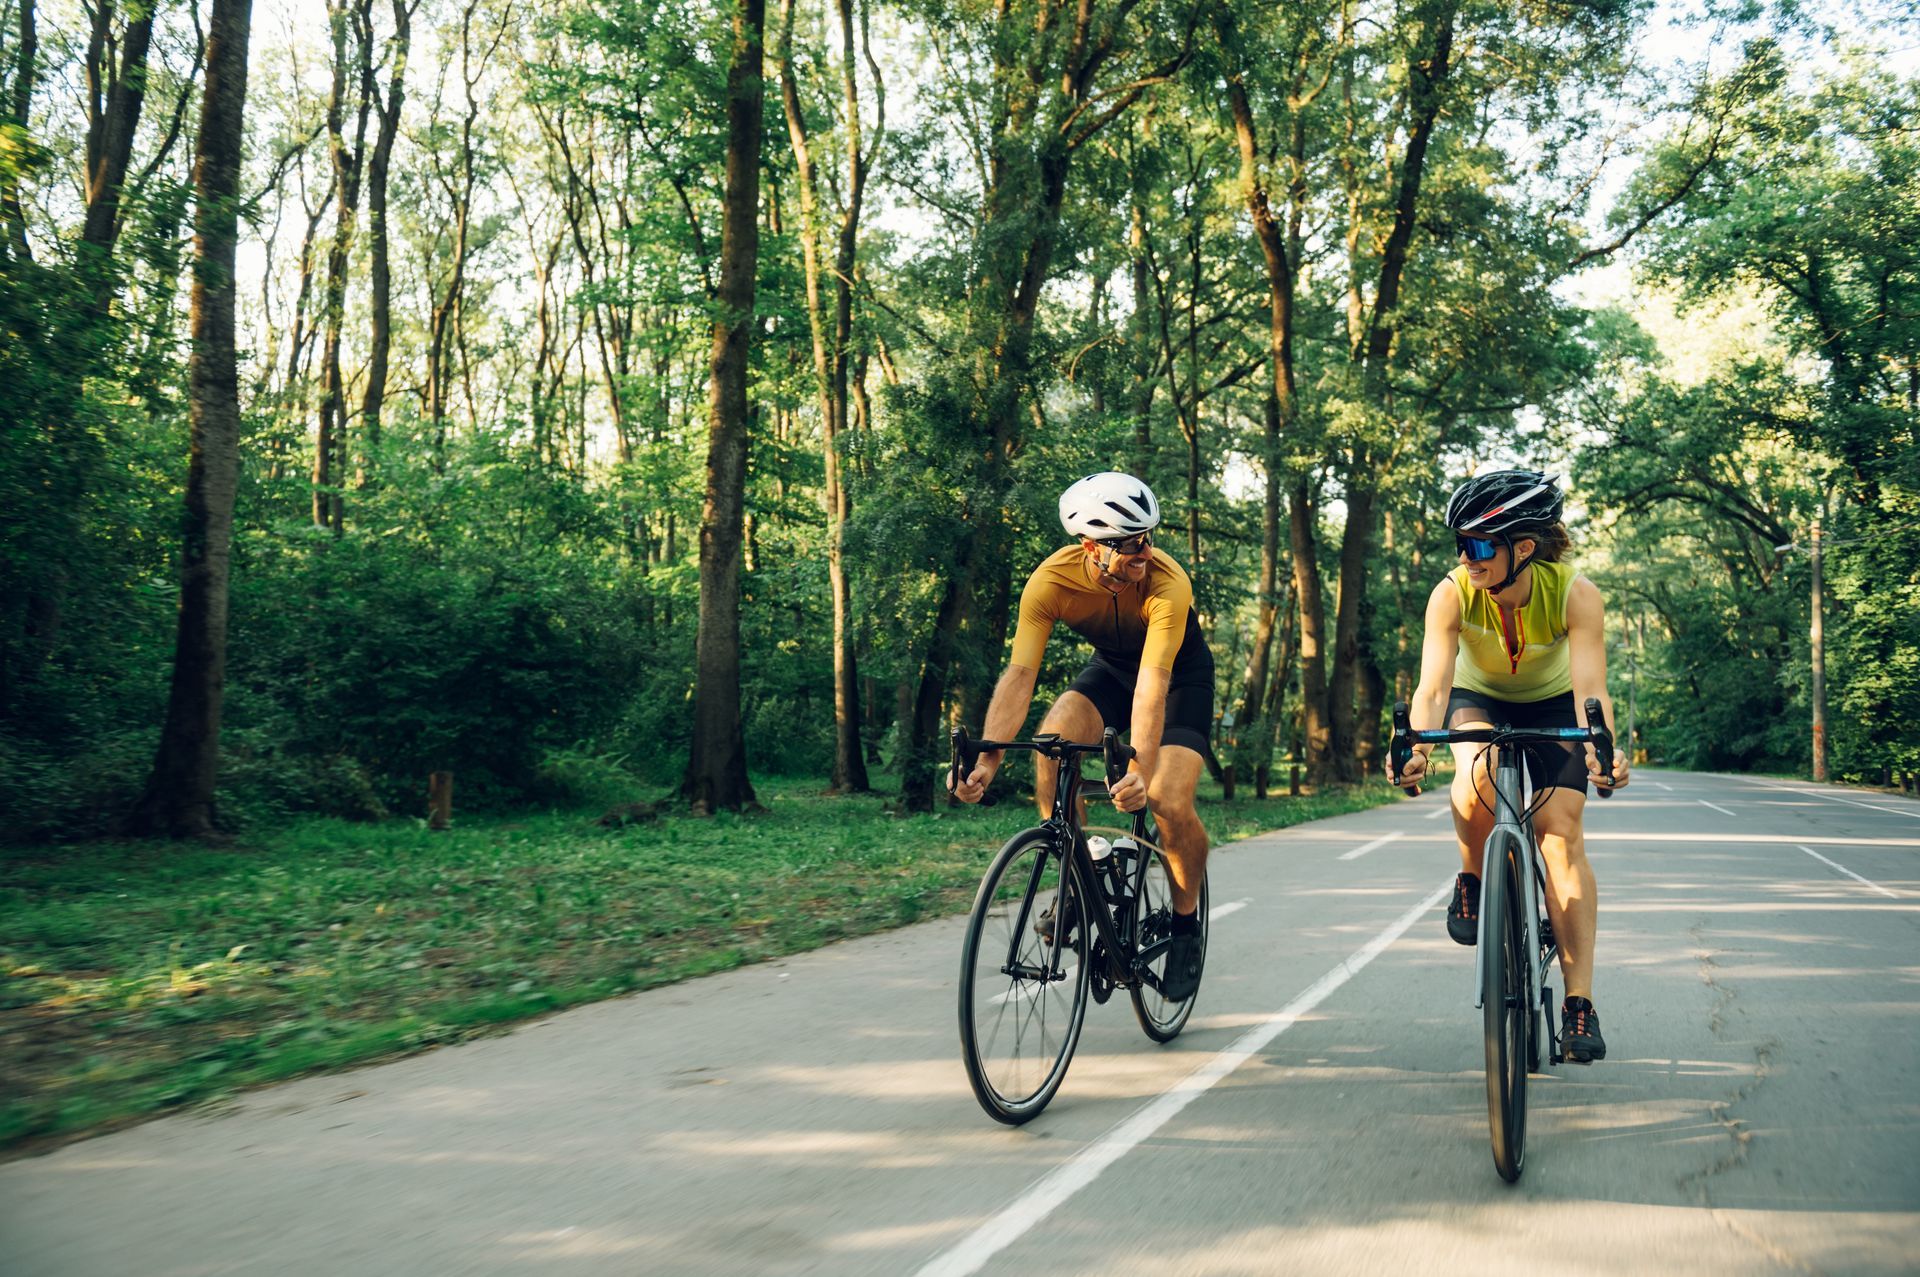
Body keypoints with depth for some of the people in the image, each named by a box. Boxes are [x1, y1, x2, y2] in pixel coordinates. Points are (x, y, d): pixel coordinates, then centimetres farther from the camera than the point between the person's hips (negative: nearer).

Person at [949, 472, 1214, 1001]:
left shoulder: (1167, 583, -36)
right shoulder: (1051, 580, -29)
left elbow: (1153, 682, -45)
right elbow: (1019, 672, -34)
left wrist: (1140, 768, -58)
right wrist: (987, 760, -46)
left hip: (1181, 675, -3)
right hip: (1110, 667, 3)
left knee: (1170, 805, -21)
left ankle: (1186, 923, 7)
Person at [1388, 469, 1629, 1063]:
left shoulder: (1574, 594, -31)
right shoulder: (1452, 594, -29)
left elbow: (1590, 689, -39)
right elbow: (1433, 685, -38)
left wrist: (1602, 749, -59)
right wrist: (1416, 746, -57)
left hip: (1551, 703, 0)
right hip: (1479, 699, 0)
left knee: (1562, 830, -16)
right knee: (1479, 772, -35)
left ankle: (1579, 1003, -11)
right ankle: (1471, 880, -5)